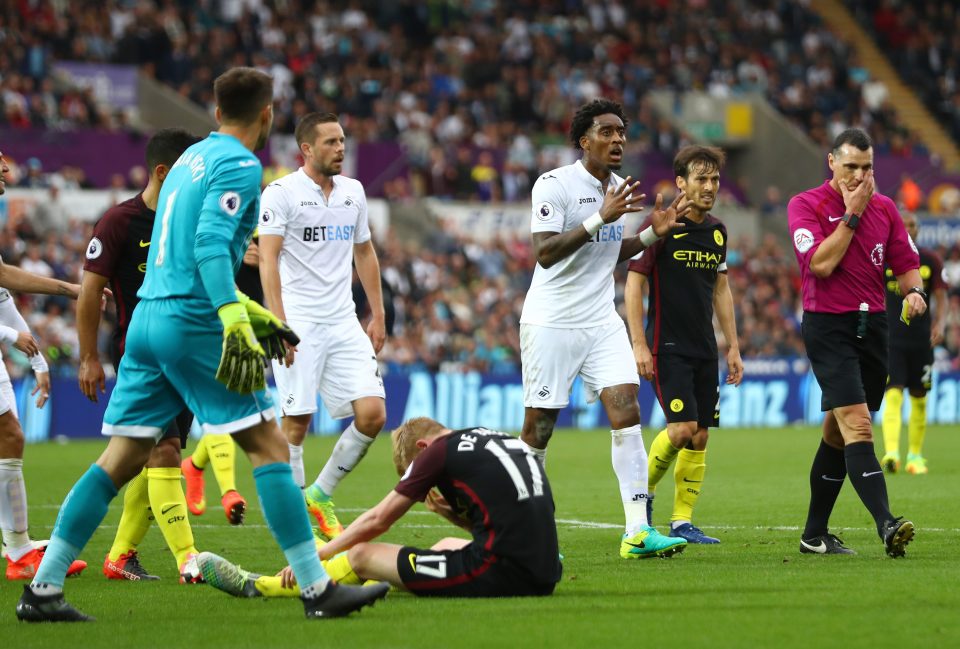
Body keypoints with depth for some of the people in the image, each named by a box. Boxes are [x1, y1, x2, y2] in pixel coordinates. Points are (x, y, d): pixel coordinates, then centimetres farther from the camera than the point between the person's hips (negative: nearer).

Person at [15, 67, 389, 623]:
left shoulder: (191, 157, 20)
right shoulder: (240, 165, -7)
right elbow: (210, 243, -21)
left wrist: (250, 312, 33)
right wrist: (235, 321, -28)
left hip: (148, 317, 8)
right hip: (192, 324, -8)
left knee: (121, 461, 9)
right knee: (269, 445, -4)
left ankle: (42, 589, 5)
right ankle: (318, 588, -6)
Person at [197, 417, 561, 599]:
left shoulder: (440, 449, 1)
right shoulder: (508, 441, 21)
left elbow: (378, 520, 8)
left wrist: (315, 555, 19)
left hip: (500, 572, -8)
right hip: (542, 574, 8)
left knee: (362, 556, 6)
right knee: (446, 546, 37)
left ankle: (256, 587, 22)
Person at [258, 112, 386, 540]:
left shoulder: (353, 191, 13)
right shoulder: (280, 193, -5)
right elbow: (268, 259, -11)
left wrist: (378, 316, 17)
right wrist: (279, 323, -19)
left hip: (344, 323, 6)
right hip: (299, 323, -6)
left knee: (372, 414, -5)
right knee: (297, 420, -5)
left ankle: (321, 494, 12)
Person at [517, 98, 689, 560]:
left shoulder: (618, 189, 11)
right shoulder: (554, 185, -12)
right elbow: (544, 253, -22)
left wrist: (652, 233, 7)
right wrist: (601, 218, -28)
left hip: (602, 322, 6)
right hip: (551, 324, -6)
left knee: (626, 410, -10)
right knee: (538, 428, 0)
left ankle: (638, 531, -14)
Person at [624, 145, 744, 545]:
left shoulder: (716, 231, 10)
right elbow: (633, 284, -9)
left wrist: (733, 347, 15)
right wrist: (639, 344, -15)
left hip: (704, 349, 6)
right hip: (667, 346, -6)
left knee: (700, 437, 2)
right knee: (682, 428, -17)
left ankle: (682, 522, 8)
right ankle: (644, 489, 7)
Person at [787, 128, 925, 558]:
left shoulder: (884, 208, 11)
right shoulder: (805, 206, -4)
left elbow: (906, 262, 12)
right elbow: (821, 263, -16)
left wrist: (913, 290, -9)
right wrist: (852, 214, -12)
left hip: (872, 325, 5)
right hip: (827, 325, -5)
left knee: (838, 432, 11)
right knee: (857, 424, -19)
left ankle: (815, 534, 20)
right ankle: (886, 525, -32)